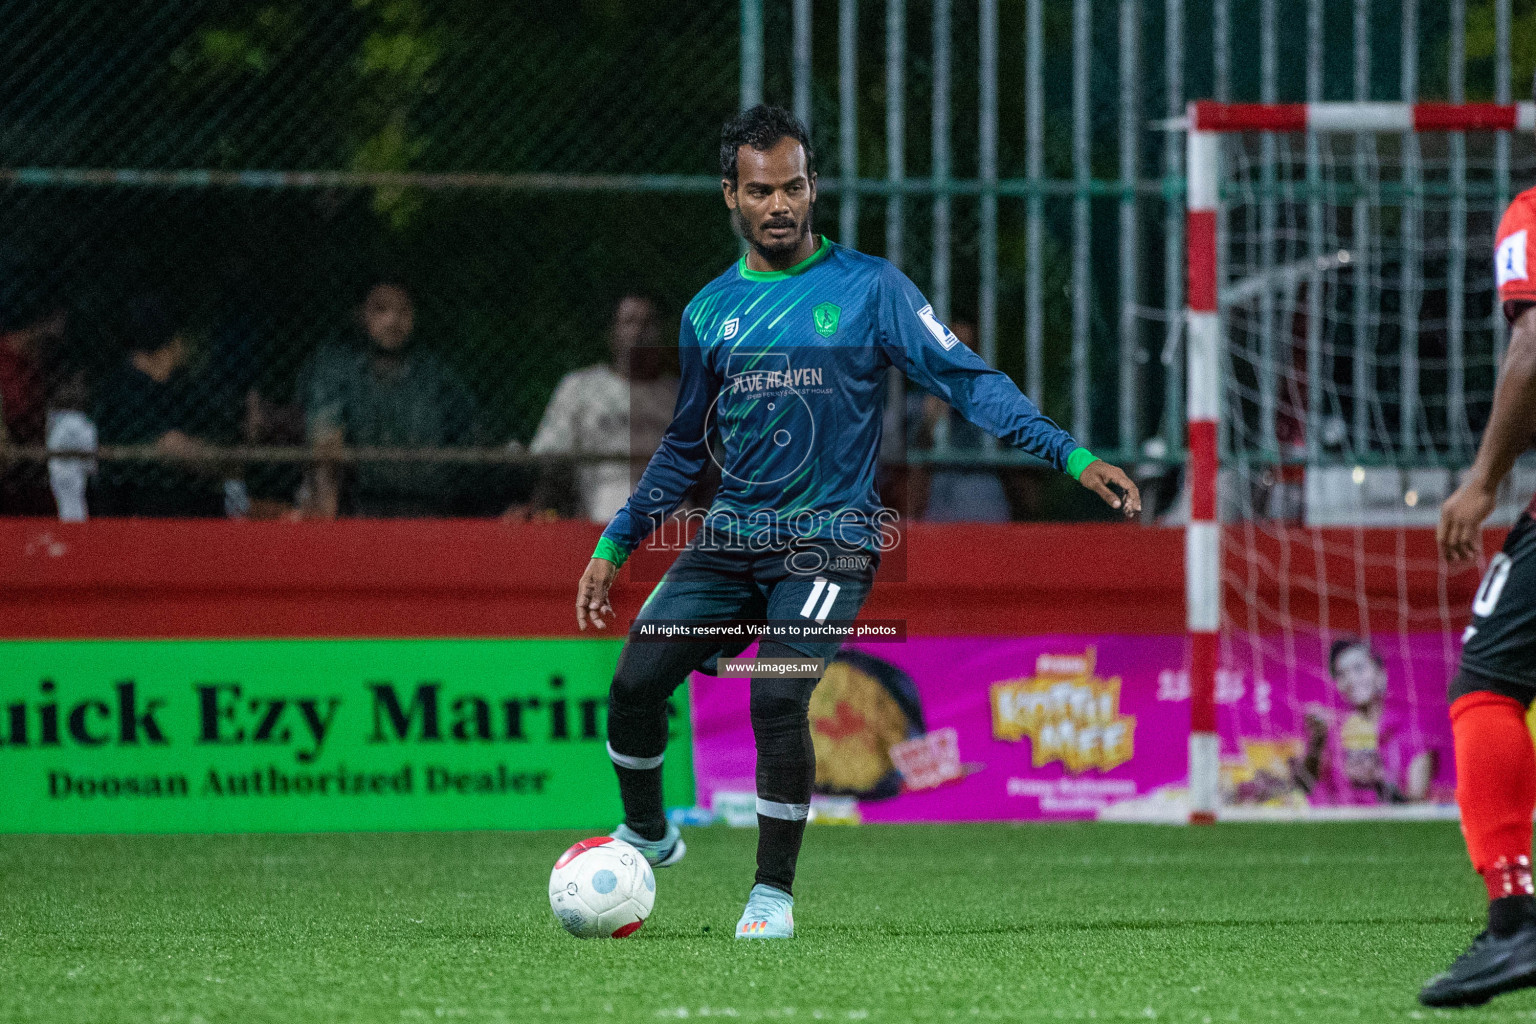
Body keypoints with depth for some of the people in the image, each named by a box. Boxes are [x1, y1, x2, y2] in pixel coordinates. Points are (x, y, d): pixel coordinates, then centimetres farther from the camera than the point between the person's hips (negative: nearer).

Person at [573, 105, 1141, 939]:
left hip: (829, 539, -4)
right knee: (636, 681, -8)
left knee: (778, 697, -22)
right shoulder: (710, 312, 11)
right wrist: (613, 547, 21)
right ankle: (646, 835, 20)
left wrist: (1071, 456, -17)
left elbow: (968, 379, -6)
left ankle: (774, 893, -5)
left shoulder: (868, 288, -2)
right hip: (731, 532, 4)